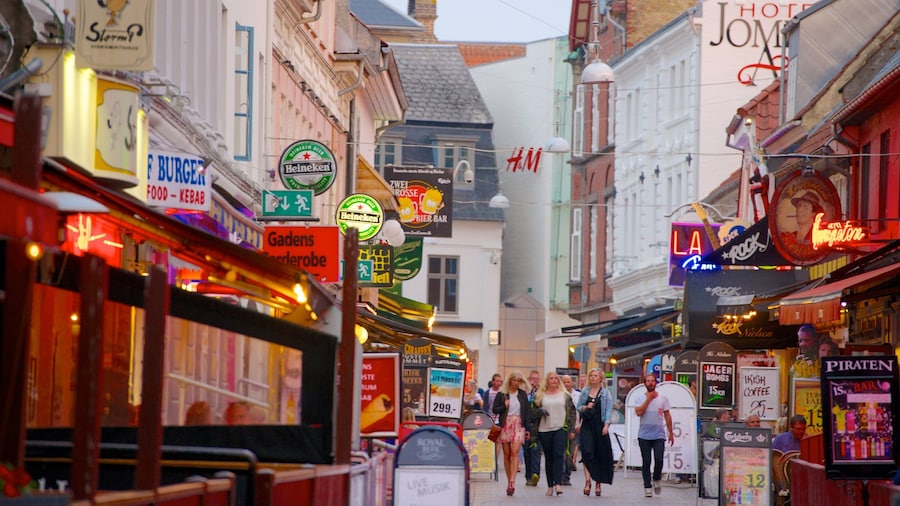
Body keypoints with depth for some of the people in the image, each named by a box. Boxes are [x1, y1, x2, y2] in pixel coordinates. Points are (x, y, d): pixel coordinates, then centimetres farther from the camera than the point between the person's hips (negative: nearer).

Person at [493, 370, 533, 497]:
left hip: (518, 425, 0)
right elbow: (495, 409, 6)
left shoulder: (523, 394, 9)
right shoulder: (502, 394, 4)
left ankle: (512, 482, -23)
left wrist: (528, 428, 7)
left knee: (515, 452, -14)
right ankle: (509, 482, 11)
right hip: (505, 425, 0)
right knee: (506, 454, 3)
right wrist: (504, 407, -13)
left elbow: (527, 411, 11)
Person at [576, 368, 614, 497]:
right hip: (587, 425, 1)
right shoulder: (585, 391, 10)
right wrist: (585, 407, -8)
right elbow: (578, 406, 14)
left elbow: (608, 410, -2)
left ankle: (598, 482, 13)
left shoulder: (606, 393, 3)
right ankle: (588, 481, -17)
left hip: (600, 426, -1)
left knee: (601, 454, 3)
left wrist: (606, 425, -12)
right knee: (587, 452, -13)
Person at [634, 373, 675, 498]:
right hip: (644, 435, 0)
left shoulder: (662, 398, 8)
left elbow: (667, 415, 11)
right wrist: (648, 399, -12)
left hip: (659, 435, 0)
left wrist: (670, 433, 8)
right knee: (646, 462, 1)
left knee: (659, 459, -13)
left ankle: (656, 479, 13)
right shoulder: (640, 398, 3)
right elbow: (638, 412, -12)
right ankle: (647, 487, 7)